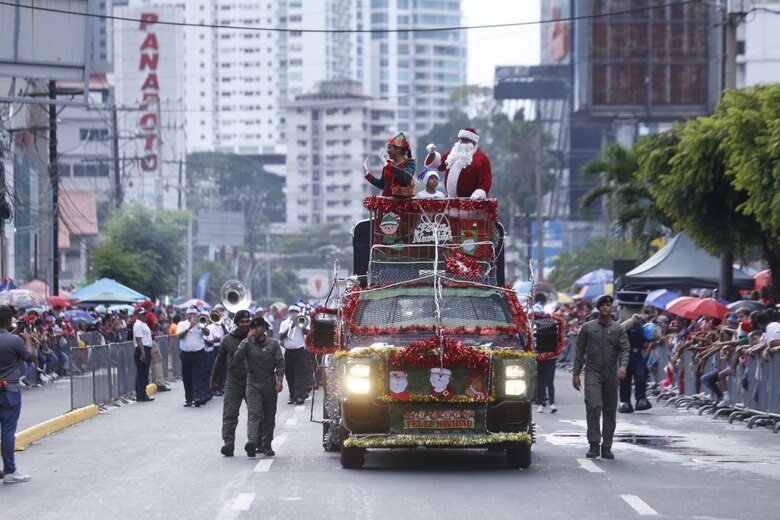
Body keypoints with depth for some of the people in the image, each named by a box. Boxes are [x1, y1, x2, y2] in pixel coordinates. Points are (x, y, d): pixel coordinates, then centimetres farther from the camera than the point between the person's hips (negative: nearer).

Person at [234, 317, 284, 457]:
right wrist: (247, 341, -13)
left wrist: (279, 379, -12)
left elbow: (280, 363, 2)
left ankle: (267, 445, 15)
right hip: (253, 383, -1)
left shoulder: (273, 344, 3)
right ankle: (251, 442, -32)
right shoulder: (247, 344, 5)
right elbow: (237, 358, -10)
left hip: (269, 383, 1)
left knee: (269, 417, 6)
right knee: (254, 414, -17)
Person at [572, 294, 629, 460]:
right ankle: (594, 445, -16)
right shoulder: (587, 327, 7)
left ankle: (607, 447, 13)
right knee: (593, 406, -19)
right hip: (593, 373, -2)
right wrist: (576, 373, 4)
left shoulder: (618, 329, 7)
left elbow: (624, 350, -1)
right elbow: (580, 351, 9)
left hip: (611, 376, 2)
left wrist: (623, 365, -21)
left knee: (610, 411, 5)